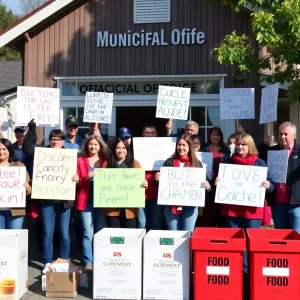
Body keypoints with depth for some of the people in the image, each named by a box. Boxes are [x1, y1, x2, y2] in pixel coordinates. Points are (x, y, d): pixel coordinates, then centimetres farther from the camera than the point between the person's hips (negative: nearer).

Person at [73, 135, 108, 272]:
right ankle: (88, 263, 3)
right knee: (88, 233, -4)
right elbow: (78, 183, 5)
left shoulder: (106, 160, 9)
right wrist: (86, 178, -15)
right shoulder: (80, 161, 7)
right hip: (86, 201, -1)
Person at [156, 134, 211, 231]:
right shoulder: (169, 162, 4)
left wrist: (207, 186, -15)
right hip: (171, 205, 1)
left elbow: (202, 184, 7)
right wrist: (158, 178, -14)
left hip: (190, 206, 0)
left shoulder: (197, 164, 5)